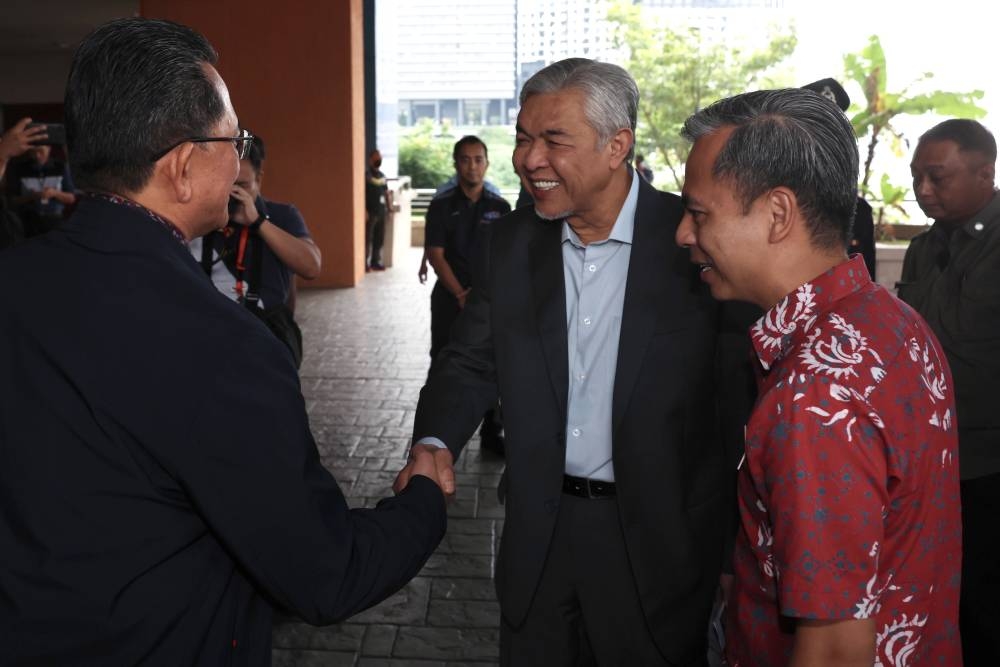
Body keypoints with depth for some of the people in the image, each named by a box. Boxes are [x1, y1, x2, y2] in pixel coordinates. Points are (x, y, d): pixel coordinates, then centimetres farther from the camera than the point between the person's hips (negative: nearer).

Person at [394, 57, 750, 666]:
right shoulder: (513, 241, 0)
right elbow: (472, 360, 3)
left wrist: (736, 547, -10)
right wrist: (435, 443, -16)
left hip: (657, 539, -4)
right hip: (538, 531, 4)